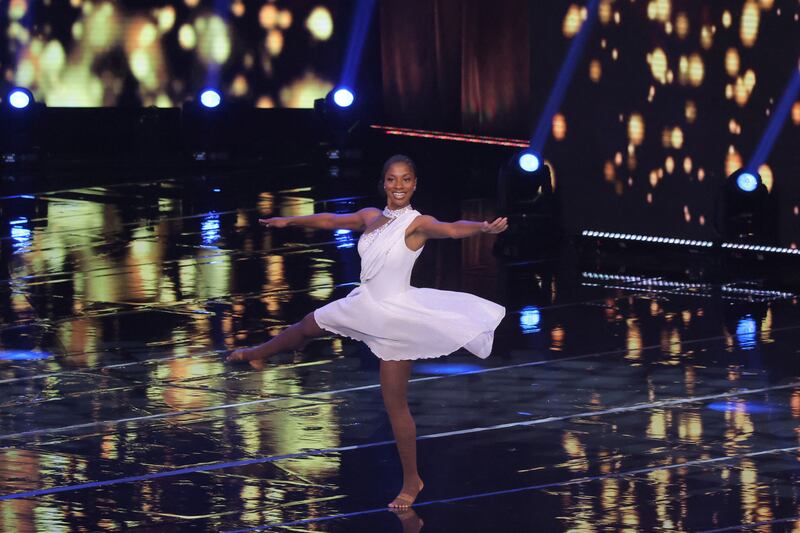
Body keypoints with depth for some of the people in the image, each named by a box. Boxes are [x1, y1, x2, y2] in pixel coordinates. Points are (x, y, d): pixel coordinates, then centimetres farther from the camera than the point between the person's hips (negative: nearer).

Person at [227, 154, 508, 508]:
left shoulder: (417, 224, -17)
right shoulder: (371, 217, 3)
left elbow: (452, 229, -36)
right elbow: (331, 220, 20)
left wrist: (484, 227, -57)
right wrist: (290, 221, 34)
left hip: (396, 316, -7)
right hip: (366, 306, 7)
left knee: (395, 404, -3)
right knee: (307, 326, 31)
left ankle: (412, 481, 12)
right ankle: (258, 354, 64)